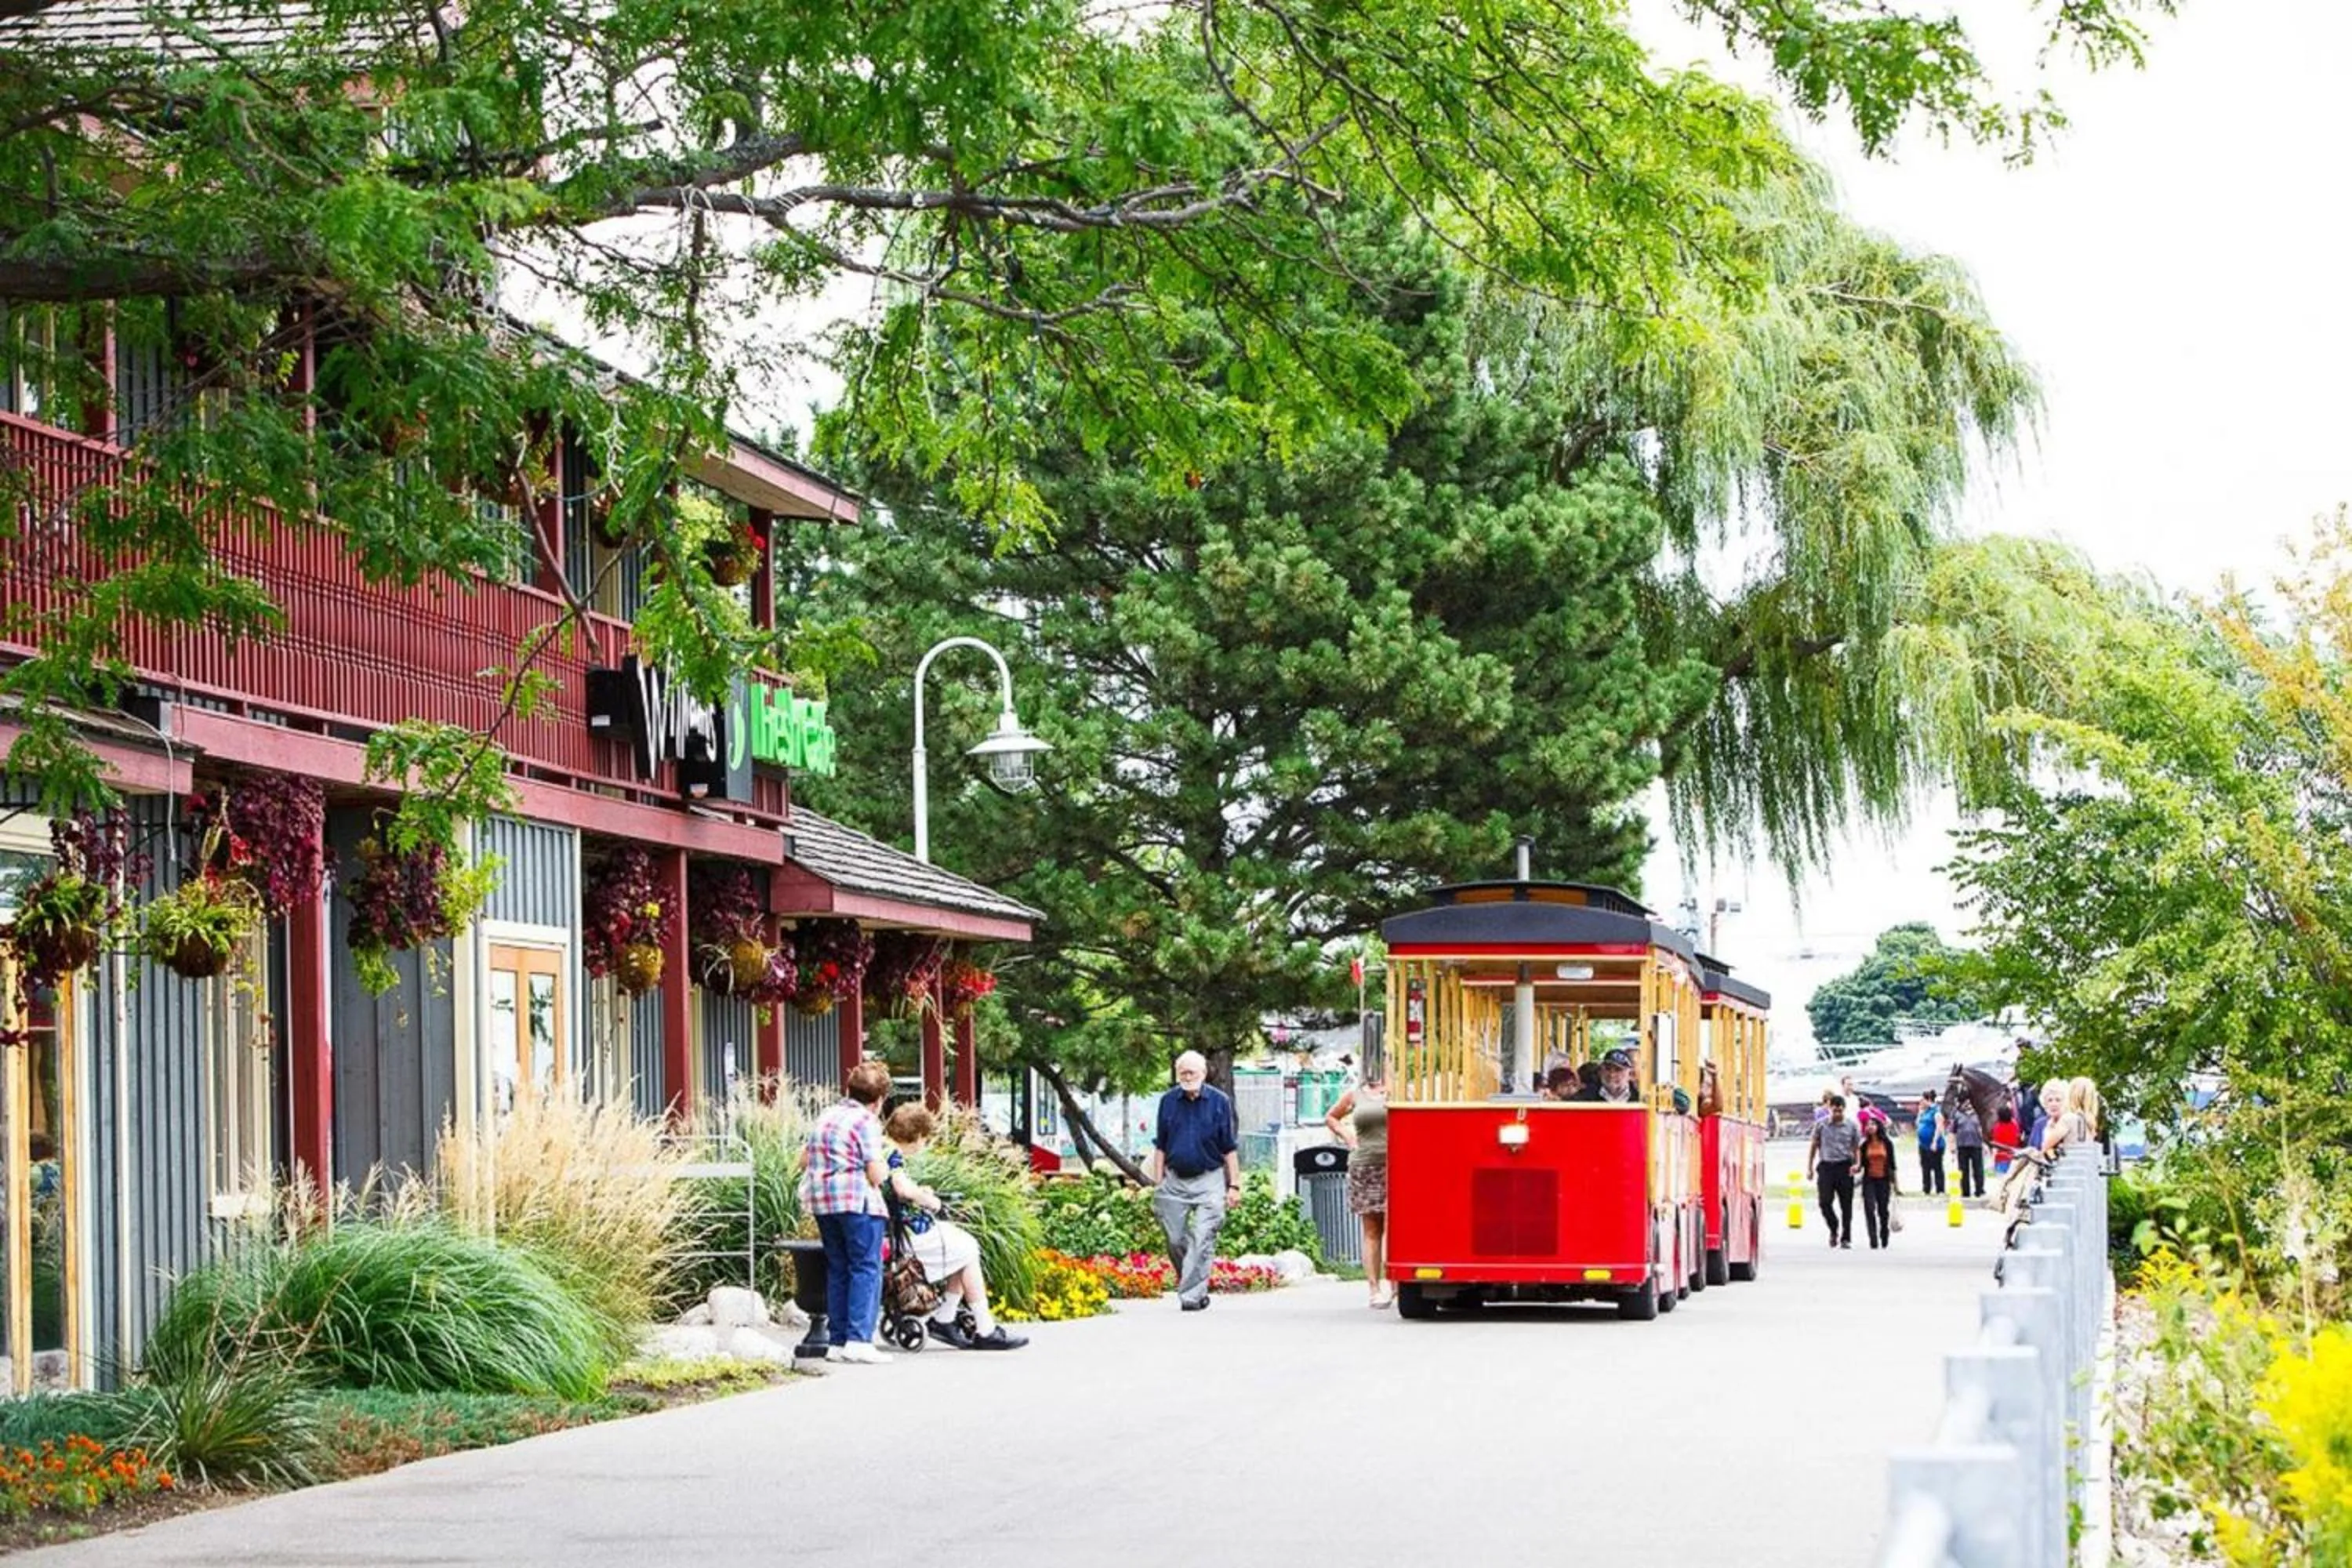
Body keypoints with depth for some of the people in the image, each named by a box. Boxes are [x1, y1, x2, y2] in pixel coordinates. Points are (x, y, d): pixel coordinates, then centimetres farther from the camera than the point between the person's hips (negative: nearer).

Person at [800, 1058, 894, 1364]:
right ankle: (859, 1341, -12)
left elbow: (804, 1161, 20)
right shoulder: (866, 1122, -8)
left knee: (838, 1269, 13)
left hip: (821, 1201, 7)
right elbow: (876, 1174, -12)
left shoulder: (825, 1118, 15)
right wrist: (885, 1164, 8)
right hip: (857, 1201, -7)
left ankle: (837, 1341, 12)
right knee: (866, 1268, -4)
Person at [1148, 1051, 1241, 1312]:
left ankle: (1192, 1295, -10)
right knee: (1176, 1240, 5)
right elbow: (1160, 1146, 12)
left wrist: (1234, 1184, -1)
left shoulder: (1219, 1102, -1)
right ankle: (1187, 1283, 25)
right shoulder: (1168, 1102, 6)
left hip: (1208, 1181, -3)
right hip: (1175, 1180, 3)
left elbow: (1229, 1148, 3)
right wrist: (1157, 1183, 7)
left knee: (1202, 1241, -10)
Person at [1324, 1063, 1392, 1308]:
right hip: (1364, 1166, 2)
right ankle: (1374, 1287, 2)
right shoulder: (1355, 1095, 13)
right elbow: (1331, 1118, 27)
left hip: (1393, 1166, -2)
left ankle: (1387, 1278, -13)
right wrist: (1346, 1136, 12)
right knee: (1371, 1231, 2)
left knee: (1390, 1224, -14)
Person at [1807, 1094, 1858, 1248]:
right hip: (1826, 1166, 0)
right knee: (1825, 1202, -7)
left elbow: (1857, 1147, 8)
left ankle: (1846, 1238, 10)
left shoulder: (1851, 1126, 4)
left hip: (1844, 1167, 0)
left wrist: (1857, 1164, -9)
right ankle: (1834, 1230, 17)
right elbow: (1814, 1146, 12)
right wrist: (1809, 1167, 8)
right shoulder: (1821, 1125, 4)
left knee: (1846, 1204, 2)